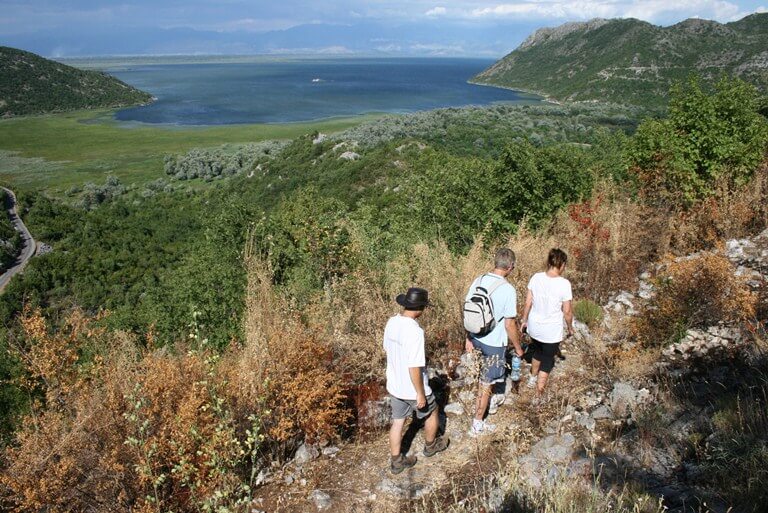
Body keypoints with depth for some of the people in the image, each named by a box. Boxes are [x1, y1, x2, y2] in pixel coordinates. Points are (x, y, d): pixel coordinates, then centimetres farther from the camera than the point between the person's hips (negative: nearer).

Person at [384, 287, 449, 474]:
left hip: (394, 386, 6)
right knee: (431, 413, 23)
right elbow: (414, 368, -29)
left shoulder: (391, 323, -7)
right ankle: (431, 445, 46)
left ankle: (396, 461, 31)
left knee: (398, 421, 20)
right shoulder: (414, 331, -31)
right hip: (413, 389, -6)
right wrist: (421, 394, -17)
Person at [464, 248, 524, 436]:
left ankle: (490, 401, 51)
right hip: (494, 343, -6)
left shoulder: (478, 281, -5)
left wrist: (468, 338, 13)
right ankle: (477, 424, 19)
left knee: (485, 374, 30)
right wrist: (518, 348, -3)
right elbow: (509, 325, -18)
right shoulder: (508, 290, -22)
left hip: (476, 339, 6)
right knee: (486, 382, 8)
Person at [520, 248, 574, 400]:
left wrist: (524, 320, 13)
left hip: (534, 327, 4)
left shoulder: (536, 278, -11)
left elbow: (528, 303, -3)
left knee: (538, 352, 31)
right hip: (552, 332, -4)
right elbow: (567, 311, -13)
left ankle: (532, 379, 54)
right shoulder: (564, 284, -21)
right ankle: (538, 396, 26)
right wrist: (570, 327, 5)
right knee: (547, 362, 16)